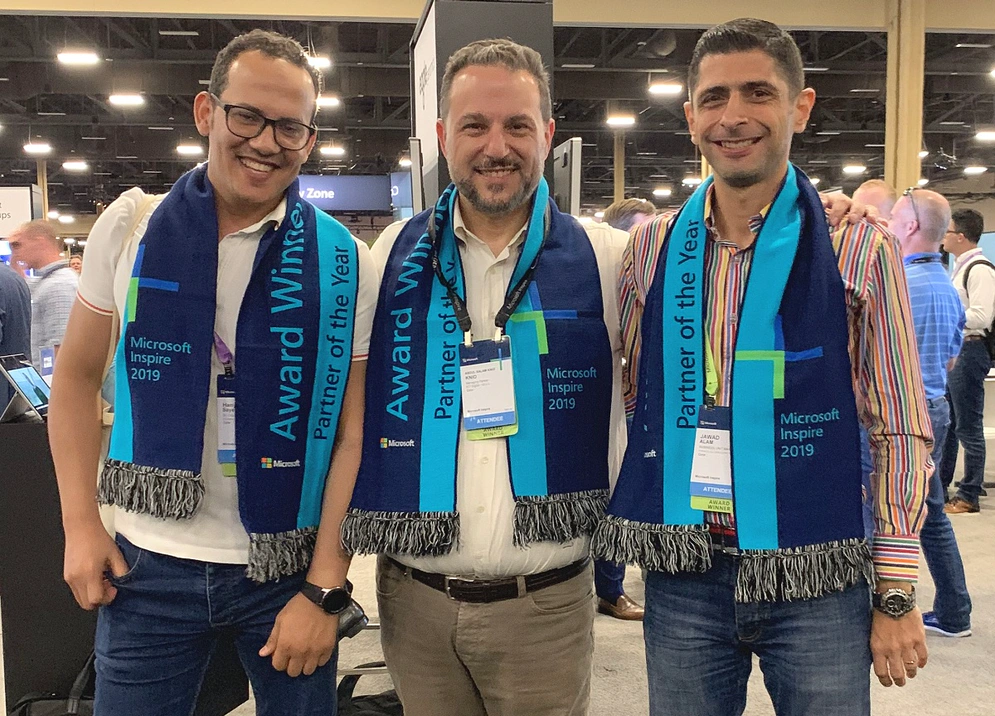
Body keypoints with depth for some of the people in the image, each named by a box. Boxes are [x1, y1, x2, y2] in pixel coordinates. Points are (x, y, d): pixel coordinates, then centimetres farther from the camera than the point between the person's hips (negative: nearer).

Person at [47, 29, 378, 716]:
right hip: (146, 567, 1)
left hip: (286, 569, -1)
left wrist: (325, 588, -9)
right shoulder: (130, 227, -2)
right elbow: (77, 377, 7)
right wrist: (81, 523, 0)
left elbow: (354, 433, -6)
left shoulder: (344, 264, -7)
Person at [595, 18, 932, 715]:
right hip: (681, 578, 2)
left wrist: (897, 593, -3)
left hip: (817, 579, -2)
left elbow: (898, 429, -3)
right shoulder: (651, 247, 2)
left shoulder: (860, 252, -5)